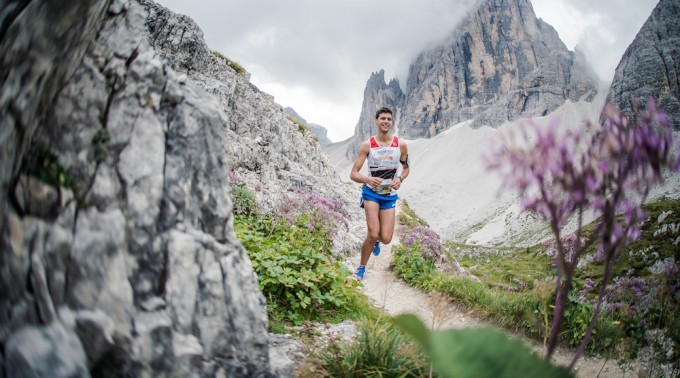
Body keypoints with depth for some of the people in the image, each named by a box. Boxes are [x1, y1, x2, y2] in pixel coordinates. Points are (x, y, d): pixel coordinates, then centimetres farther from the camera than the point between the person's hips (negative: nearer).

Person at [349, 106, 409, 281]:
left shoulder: (401, 145, -4)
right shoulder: (367, 145, -10)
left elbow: (406, 168, 11)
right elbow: (353, 174, -11)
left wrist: (400, 179, -12)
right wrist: (368, 179, -31)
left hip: (390, 195, 2)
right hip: (371, 192, -2)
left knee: (386, 239, -3)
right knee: (373, 234, -16)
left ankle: (375, 240, 38)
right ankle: (361, 268, 8)